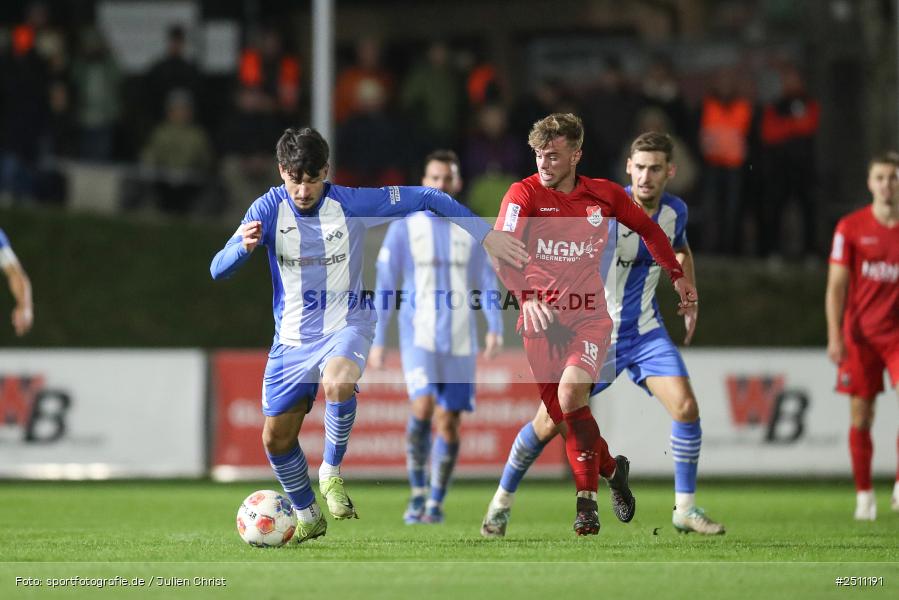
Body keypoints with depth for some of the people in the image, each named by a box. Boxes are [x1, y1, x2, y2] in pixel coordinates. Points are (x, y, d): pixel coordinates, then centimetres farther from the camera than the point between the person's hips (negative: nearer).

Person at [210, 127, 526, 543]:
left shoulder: (351, 203, -14)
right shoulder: (269, 209, -11)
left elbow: (427, 199, -5)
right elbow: (218, 270, -17)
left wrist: (486, 235, -9)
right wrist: (244, 246, -40)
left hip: (345, 326, -3)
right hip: (292, 338, 3)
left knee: (337, 384, -37)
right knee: (275, 438, 5)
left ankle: (331, 472, -13)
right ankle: (308, 518, 30)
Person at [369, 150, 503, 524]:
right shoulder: (404, 229, 5)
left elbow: (487, 286, 7)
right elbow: (385, 289, 6)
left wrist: (495, 329, -9)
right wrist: (377, 342, 1)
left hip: (459, 342, 2)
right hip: (419, 336, -2)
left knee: (448, 421, -1)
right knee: (423, 406, -21)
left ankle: (436, 503, 10)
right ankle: (417, 493, -7)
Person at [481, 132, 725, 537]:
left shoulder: (675, 211, -1)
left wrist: (690, 299, 13)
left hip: (646, 332, 4)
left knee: (686, 408, -13)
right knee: (549, 424, -2)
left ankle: (685, 509, 1)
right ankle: (501, 502, 19)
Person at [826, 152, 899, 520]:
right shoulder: (850, 228, 0)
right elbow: (836, 286, 0)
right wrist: (835, 335, -9)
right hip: (860, 335, 0)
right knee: (861, 417, 2)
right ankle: (864, 495, 12)